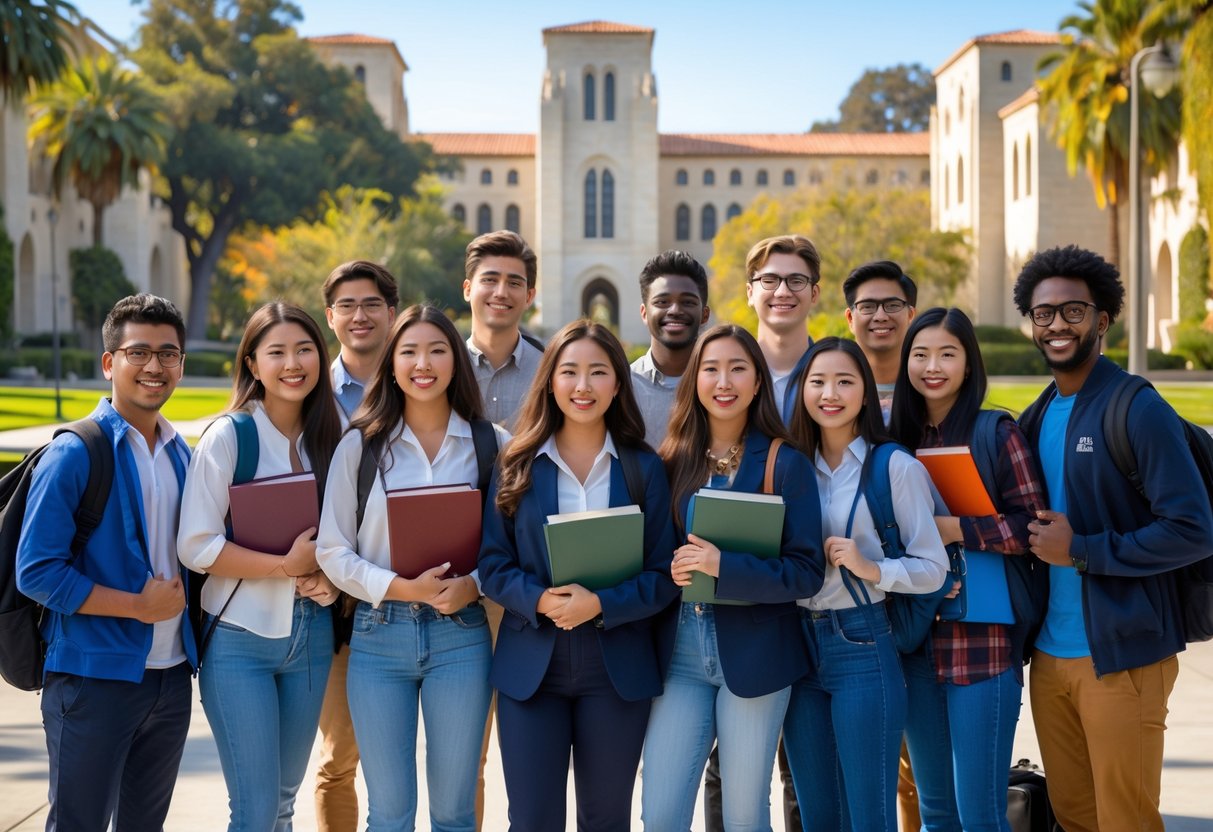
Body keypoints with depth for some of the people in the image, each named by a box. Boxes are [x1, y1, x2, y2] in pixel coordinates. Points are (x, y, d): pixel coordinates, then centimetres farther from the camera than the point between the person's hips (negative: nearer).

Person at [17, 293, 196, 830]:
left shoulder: (180, 454, 10)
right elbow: (36, 571, -15)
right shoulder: (75, 453, -10)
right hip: (94, 678, -6)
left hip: (171, 678, 6)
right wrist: (139, 606, -15)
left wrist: (180, 595, 1)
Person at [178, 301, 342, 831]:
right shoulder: (227, 437, -8)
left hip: (311, 634, 5)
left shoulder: (329, 440, 6)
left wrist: (331, 577, -5)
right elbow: (196, 546, -13)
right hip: (240, 636, -5)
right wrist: (288, 566, -18)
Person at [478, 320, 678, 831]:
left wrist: (601, 604, -18)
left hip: (617, 669, 0)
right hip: (531, 665, 0)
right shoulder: (519, 465, 2)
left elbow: (663, 574, -2)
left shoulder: (644, 468, 1)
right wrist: (540, 600, -18)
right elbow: (493, 564, 0)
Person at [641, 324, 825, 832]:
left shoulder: (785, 464, -4)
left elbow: (807, 572, -9)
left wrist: (724, 566, -21)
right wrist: (670, 571, -7)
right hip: (681, 651, 3)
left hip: (754, 653, -2)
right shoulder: (672, 461, 6)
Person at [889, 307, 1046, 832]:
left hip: (983, 643, -5)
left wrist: (956, 529, -17)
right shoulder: (899, 439, 11)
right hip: (915, 642, 5)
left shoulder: (997, 434, -3)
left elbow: (1034, 525, -8)